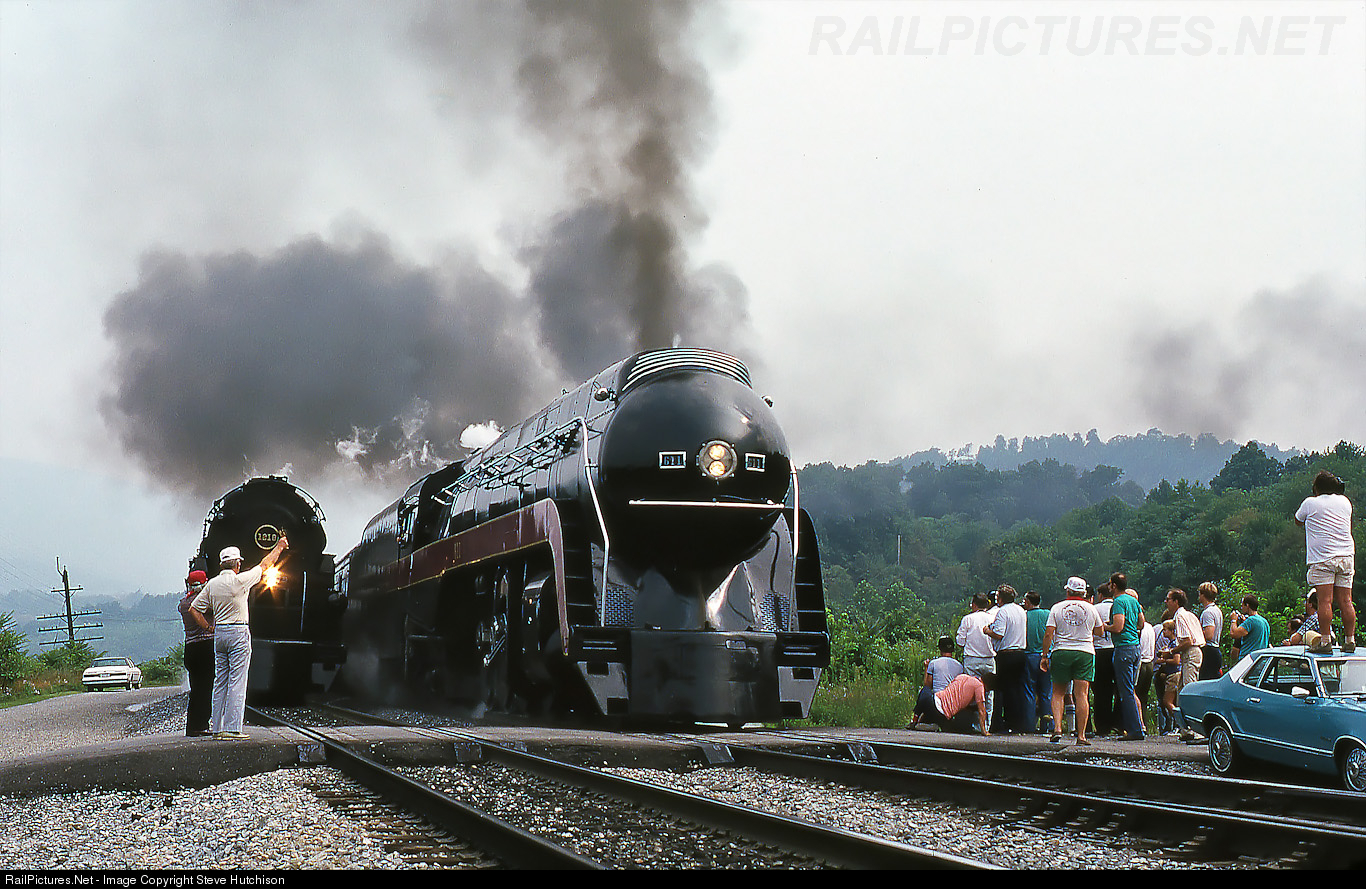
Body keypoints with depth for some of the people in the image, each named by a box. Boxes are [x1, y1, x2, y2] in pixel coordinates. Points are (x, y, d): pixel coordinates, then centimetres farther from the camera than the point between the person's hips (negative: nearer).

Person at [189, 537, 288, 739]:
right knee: (237, 682, -6)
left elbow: (194, 609, 9)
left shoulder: (212, 584, 6)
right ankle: (232, 728, -11)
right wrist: (279, 547, 14)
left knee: (220, 681, 10)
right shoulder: (240, 580, -11)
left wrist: (208, 627, 12)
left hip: (219, 633, 6)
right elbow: (265, 565, 1)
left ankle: (216, 727, 10)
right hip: (238, 633, -6)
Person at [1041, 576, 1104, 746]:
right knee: (1081, 695, -2)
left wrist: (1044, 656, 2)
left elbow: (1048, 634, -4)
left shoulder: (1057, 608, 2)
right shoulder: (1091, 609, 6)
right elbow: (1099, 631, 18)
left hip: (1061, 652, 0)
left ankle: (1057, 728, -7)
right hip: (1085, 652, 0)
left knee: (1058, 693, 10)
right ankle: (1081, 735, -6)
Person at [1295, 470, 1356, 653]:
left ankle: (1325, 641, -13)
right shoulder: (1345, 502, 11)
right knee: (1345, 601, 5)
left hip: (1322, 557, -5)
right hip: (1346, 555, 5)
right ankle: (1350, 640, 5)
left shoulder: (1311, 503, -2)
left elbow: (1298, 520, 14)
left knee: (1325, 601, -8)